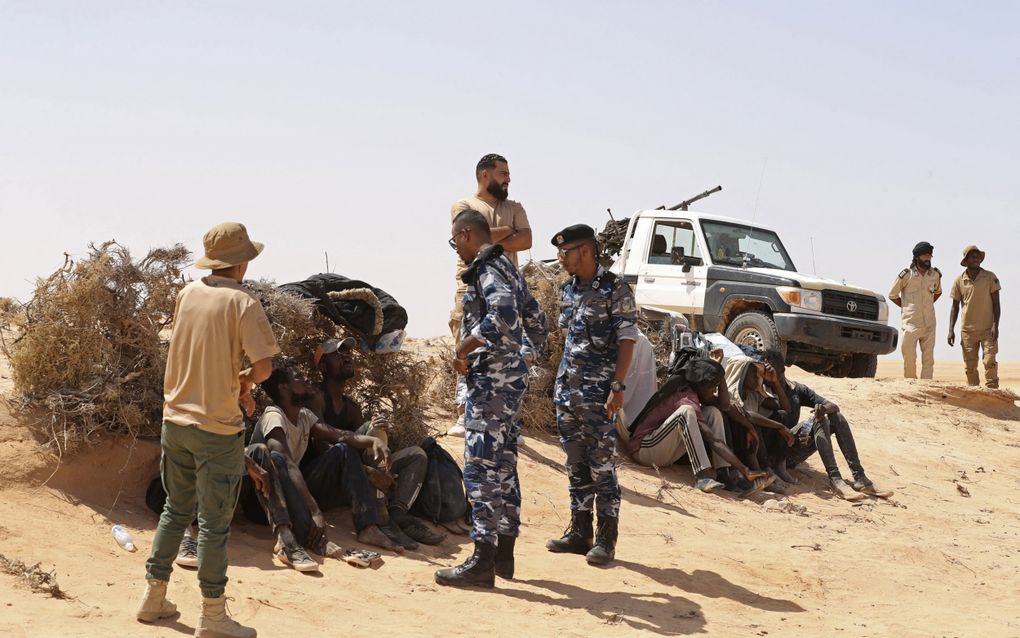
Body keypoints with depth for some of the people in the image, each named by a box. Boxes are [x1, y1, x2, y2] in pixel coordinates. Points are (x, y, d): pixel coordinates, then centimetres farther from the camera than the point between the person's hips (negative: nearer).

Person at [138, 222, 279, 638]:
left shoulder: (188, 293, 5)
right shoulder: (242, 302, -14)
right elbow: (264, 365, -18)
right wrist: (247, 380, 2)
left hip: (175, 420, 6)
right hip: (216, 428, -6)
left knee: (175, 510, 20)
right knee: (214, 523, 2)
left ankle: (154, 596, 26)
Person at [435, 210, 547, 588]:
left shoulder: (487, 269, -13)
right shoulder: (507, 269, 19)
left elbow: (502, 315, -31)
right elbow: (537, 322, 25)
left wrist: (462, 350, -22)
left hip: (492, 380, -11)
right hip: (512, 380, 11)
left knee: (481, 467, -9)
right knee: (503, 465, 14)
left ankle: (483, 562, -9)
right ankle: (504, 554, 21)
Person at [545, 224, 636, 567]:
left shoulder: (615, 289, -9)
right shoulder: (569, 289, 13)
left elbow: (627, 340, -11)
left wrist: (618, 387, -17)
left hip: (598, 391, -7)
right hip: (567, 388, 7)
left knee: (601, 465, -4)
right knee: (576, 464, 12)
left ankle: (606, 539, 2)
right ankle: (579, 532, 20)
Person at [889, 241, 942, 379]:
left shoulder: (935, 274, 6)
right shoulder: (907, 274, -5)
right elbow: (892, 295, 6)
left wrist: (928, 305, 13)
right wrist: (906, 307, 4)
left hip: (929, 323, 4)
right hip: (911, 323, -4)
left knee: (928, 358, 2)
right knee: (909, 356, -8)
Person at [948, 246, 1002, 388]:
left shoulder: (990, 277, -1)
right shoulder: (959, 280, 3)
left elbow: (996, 303, 1)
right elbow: (955, 307, 9)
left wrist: (995, 325, -10)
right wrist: (951, 330, 2)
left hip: (987, 329, -2)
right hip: (967, 330, 2)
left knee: (990, 362, -11)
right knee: (970, 366, 3)